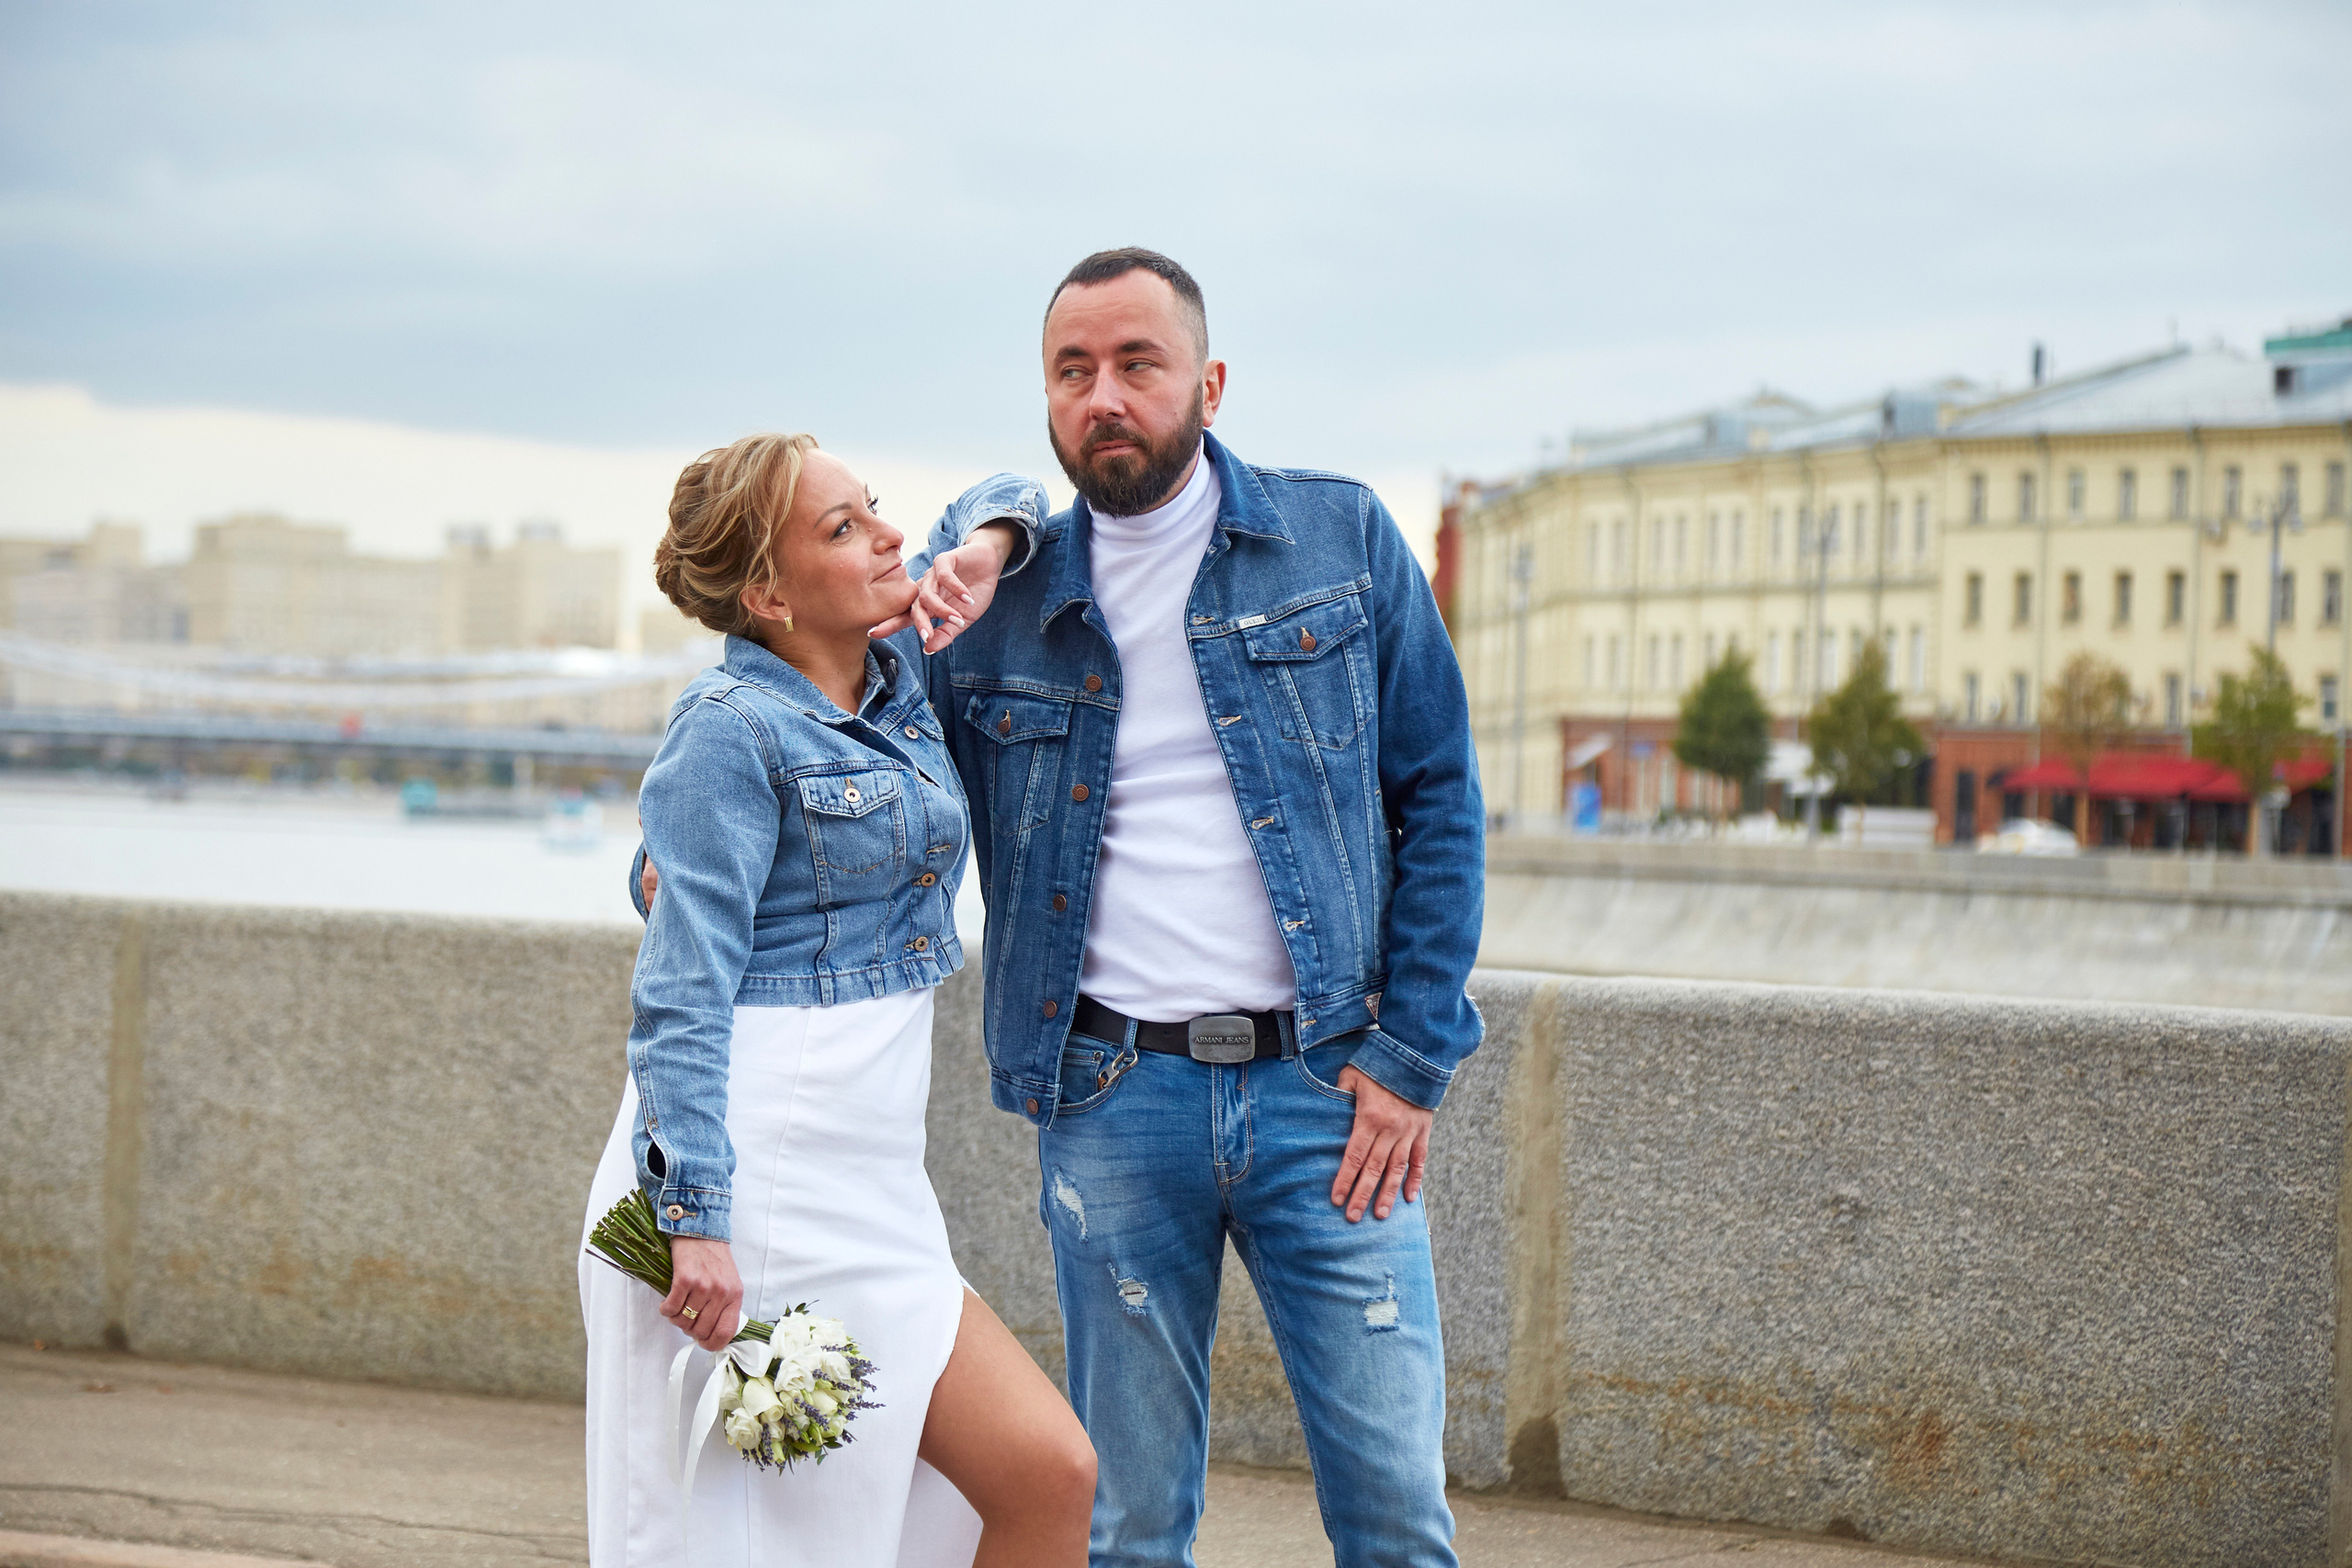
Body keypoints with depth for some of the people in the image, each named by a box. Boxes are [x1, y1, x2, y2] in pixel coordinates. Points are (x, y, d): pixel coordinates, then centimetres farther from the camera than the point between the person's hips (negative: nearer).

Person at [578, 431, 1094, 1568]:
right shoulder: (734, 727, -9)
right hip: (756, 1186, -8)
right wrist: (694, 1218, -22)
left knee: (1046, 1477, -1)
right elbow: (681, 993, -15)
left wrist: (982, 551, 6)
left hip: (863, 1191, 8)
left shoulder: (901, 675, 13)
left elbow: (1003, 500, 29)